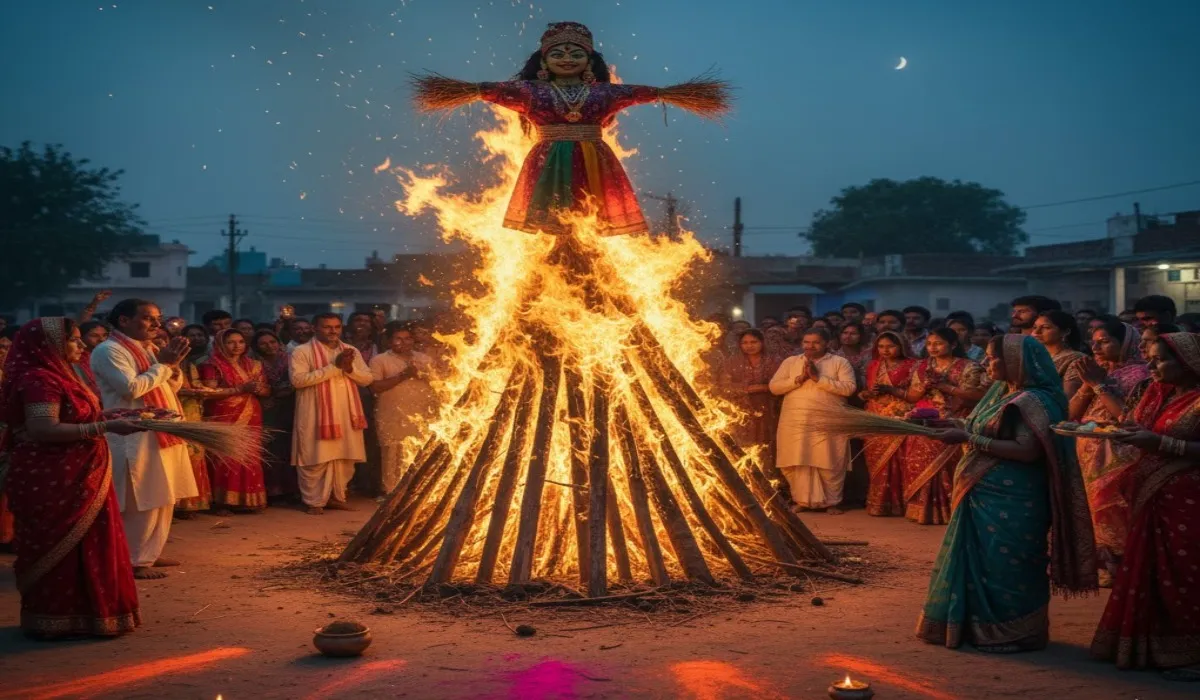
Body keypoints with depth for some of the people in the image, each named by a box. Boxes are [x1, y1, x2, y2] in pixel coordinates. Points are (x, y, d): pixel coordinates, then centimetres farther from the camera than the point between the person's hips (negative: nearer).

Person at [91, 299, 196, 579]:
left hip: (161, 433, 9)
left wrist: (173, 364, 0)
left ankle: (151, 552, 24)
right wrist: (163, 364, -14)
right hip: (135, 438, -9)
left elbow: (172, 387, 19)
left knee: (162, 499, 14)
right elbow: (132, 388, -23)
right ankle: (134, 561, 1)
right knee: (140, 502, -7)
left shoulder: (145, 348, 17)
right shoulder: (108, 351, -11)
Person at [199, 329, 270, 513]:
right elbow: (209, 393, -14)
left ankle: (247, 499, 9)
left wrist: (258, 389, -9)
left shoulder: (254, 365, 14)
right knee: (225, 459, -8)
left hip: (250, 418, 5)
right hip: (224, 419, -5)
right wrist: (240, 389, -18)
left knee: (249, 459, 3)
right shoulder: (213, 365, -3)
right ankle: (222, 501, -4)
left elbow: (268, 390, 15)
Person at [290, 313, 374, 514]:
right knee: (316, 460, -3)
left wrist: (350, 368, -13)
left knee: (344, 459, 9)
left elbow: (367, 378, 9)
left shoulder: (351, 351, 12)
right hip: (316, 416, -5)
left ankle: (337, 497, 21)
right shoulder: (302, 352, -5)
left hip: (346, 415, 5)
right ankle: (315, 501, 6)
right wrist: (334, 367, -18)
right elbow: (297, 379, -18)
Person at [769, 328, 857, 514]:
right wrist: (799, 379, -8)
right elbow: (774, 387, 5)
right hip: (795, 421, 2)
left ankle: (831, 502, 10)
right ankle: (803, 500, 14)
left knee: (829, 464, -2)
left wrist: (819, 378, -11)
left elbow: (849, 388, -8)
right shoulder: (790, 362, 12)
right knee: (798, 462, 2)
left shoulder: (840, 362, 5)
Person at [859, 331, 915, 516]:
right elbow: (864, 392, 19)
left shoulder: (910, 366, -1)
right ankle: (877, 504, 6)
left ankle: (897, 503, -5)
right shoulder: (873, 366, 15)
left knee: (896, 462, -10)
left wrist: (890, 390, -15)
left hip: (899, 421, -5)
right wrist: (868, 393, -4)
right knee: (876, 463, 2)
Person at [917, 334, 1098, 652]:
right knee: (976, 563, 14)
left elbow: (1027, 451, -24)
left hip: (1010, 503, -9)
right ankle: (977, 626, 24)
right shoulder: (1002, 393, 13)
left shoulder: (1034, 401, -15)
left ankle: (1008, 633, 13)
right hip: (985, 496, 9)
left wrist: (969, 439, -22)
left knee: (1003, 567, 0)